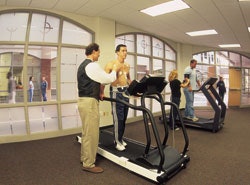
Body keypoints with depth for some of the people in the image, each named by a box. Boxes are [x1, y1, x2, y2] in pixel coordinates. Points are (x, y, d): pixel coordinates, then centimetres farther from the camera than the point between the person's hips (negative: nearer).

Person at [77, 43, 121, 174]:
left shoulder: (83, 65, 17)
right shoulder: (92, 65, -15)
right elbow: (108, 79, -14)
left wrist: (98, 92, 18)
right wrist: (114, 70, 4)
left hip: (83, 100, 11)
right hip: (89, 101, -11)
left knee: (86, 132, 19)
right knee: (91, 133, -1)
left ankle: (84, 158, 33)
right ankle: (88, 164, 12)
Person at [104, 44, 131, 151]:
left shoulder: (127, 66, 14)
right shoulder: (111, 64, -6)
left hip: (125, 91, 6)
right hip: (116, 91, -6)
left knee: (124, 117, 10)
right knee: (118, 118, -4)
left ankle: (120, 138, 25)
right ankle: (117, 141, 10)